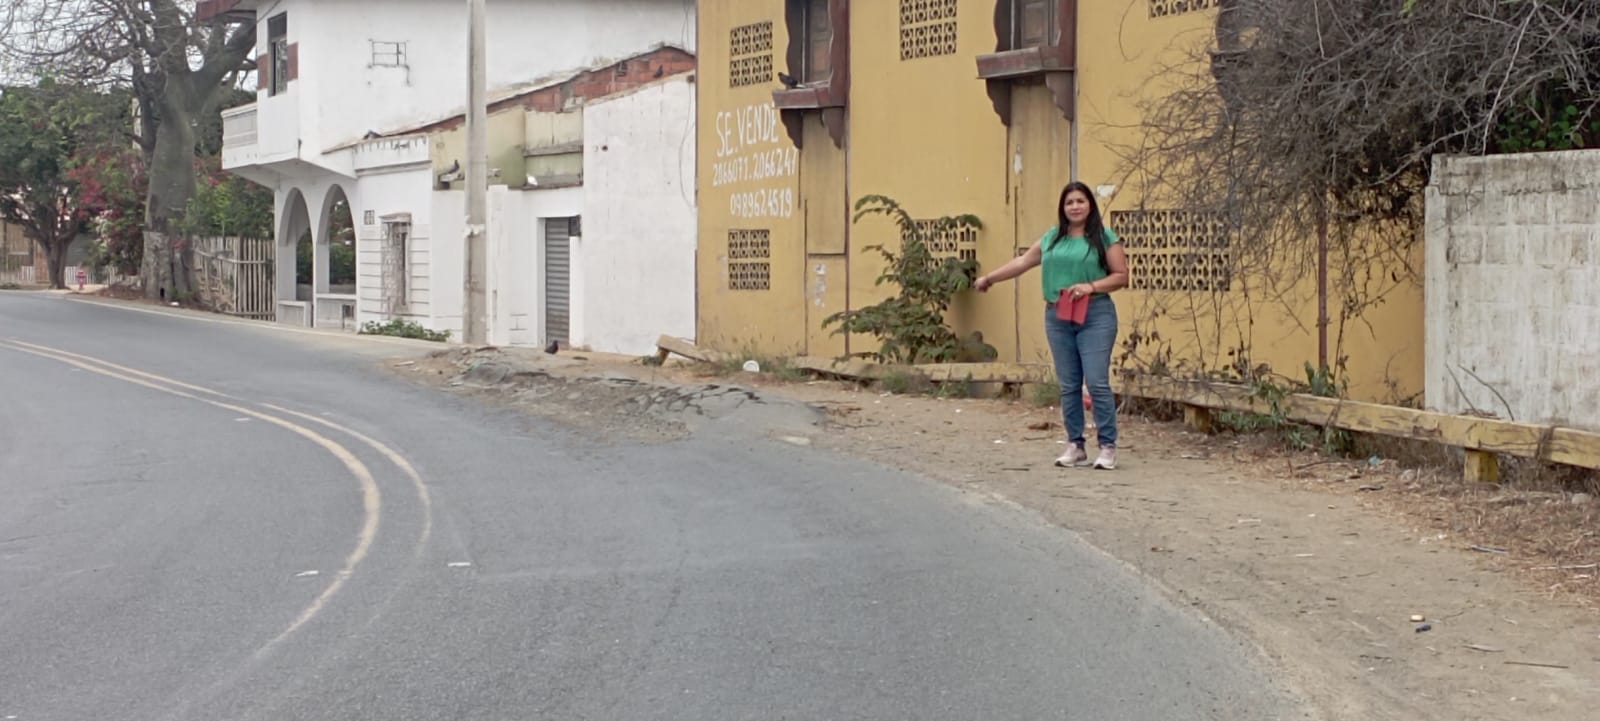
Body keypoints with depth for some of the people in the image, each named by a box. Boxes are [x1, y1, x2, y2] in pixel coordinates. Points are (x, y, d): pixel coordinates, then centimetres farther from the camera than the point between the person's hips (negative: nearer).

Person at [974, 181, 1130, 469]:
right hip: (1057, 318, 4)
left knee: (1097, 382, -9)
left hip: (1095, 316, -4)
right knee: (1068, 385, 6)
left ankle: (1108, 446, -3)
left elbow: (1121, 276, -1)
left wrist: (1092, 286, -15)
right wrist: (989, 278, 27)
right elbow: (1022, 262, 22)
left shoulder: (1104, 238, 1)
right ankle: (1075, 445, 13)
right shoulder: (1051, 238, 13)